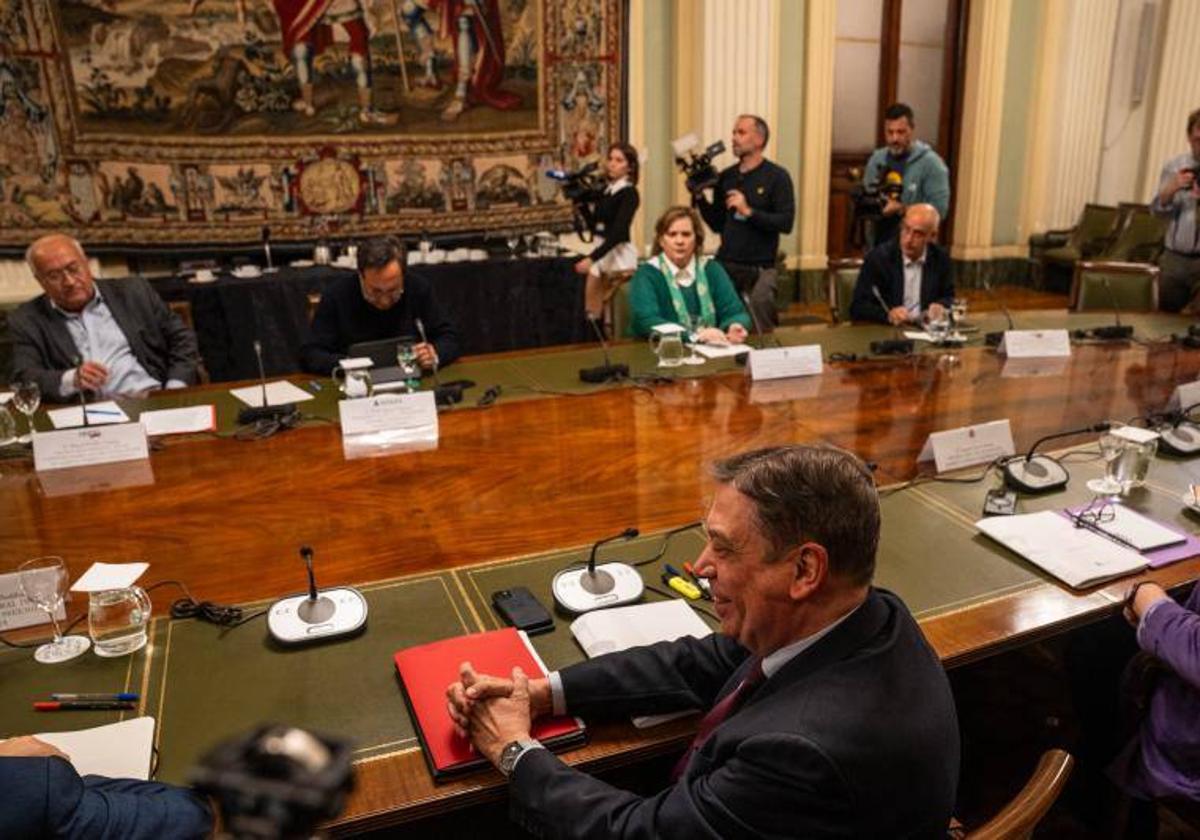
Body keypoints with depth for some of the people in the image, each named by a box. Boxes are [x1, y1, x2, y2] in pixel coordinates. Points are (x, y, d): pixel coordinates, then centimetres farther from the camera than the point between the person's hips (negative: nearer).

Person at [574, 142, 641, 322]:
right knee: (592, 312, 4)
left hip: (620, 255, -7)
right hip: (601, 253, 7)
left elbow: (618, 232, -19)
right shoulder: (605, 191, 12)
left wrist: (591, 258, -26)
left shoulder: (629, 193, -8)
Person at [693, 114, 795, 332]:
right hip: (725, 264, 4)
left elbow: (786, 223, -13)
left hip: (761, 268, -4)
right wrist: (699, 197, -1)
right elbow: (717, 225, 12)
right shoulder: (726, 177, 11)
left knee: (760, 332, -9)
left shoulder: (777, 176, -4)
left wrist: (749, 211, -20)